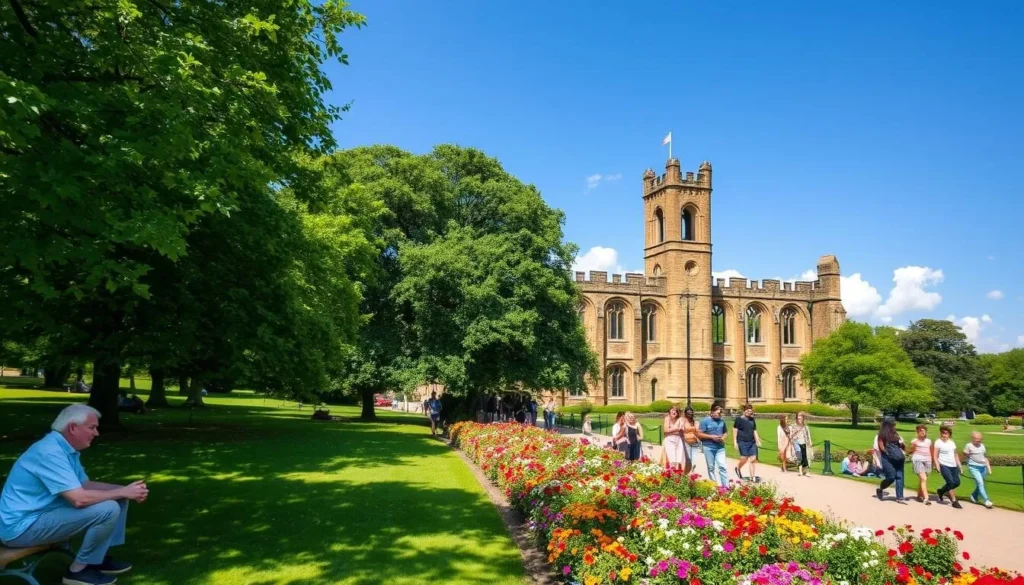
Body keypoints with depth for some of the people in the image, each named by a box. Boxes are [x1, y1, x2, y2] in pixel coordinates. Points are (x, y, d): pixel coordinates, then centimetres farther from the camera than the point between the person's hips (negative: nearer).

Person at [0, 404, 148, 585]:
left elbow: (86, 485, 14)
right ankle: (79, 570, -5)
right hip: (24, 526, -10)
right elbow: (79, 499, -31)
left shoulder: (66, 448, 8)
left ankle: (99, 558, 15)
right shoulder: (50, 451, -25)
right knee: (108, 509, -24)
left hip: (45, 514, 10)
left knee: (117, 499, 8)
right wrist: (123, 492, -18)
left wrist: (125, 490, -2)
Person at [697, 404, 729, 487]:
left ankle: (726, 486, -3)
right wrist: (711, 437, -15)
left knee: (722, 467, -5)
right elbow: (699, 434, -9)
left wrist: (723, 438, -3)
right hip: (708, 448, -3)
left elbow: (725, 433, 19)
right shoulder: (705, 421, -8)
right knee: (711, 468, 7)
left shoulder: (722, 421, 6)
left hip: (720, 448, 3)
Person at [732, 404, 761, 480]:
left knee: (753, 459, -2)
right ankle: (738, 468, 23)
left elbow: (754, 431, 19)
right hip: (742, 442, -5)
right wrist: (735, 442, -9)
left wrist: (758, 441, 10)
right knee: (744, 459, -8)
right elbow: (735, 431, -4)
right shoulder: (738, 419, -3)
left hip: (752, 442, 5)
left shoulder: (752, 420, 13)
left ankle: (752, 477, 2)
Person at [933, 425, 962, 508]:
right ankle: (954, 501, -3)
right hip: (944, 465, -6)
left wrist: (959, 465, 13)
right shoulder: (938, 442, -4)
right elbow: (935, 456, -6)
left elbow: (956, 455, 18)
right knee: (951, 482, -12)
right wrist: (937, 466, -14)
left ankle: (941, 491, 25)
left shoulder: (952, 443, 13)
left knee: (957, 482, 5)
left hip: (953, 466, 6)